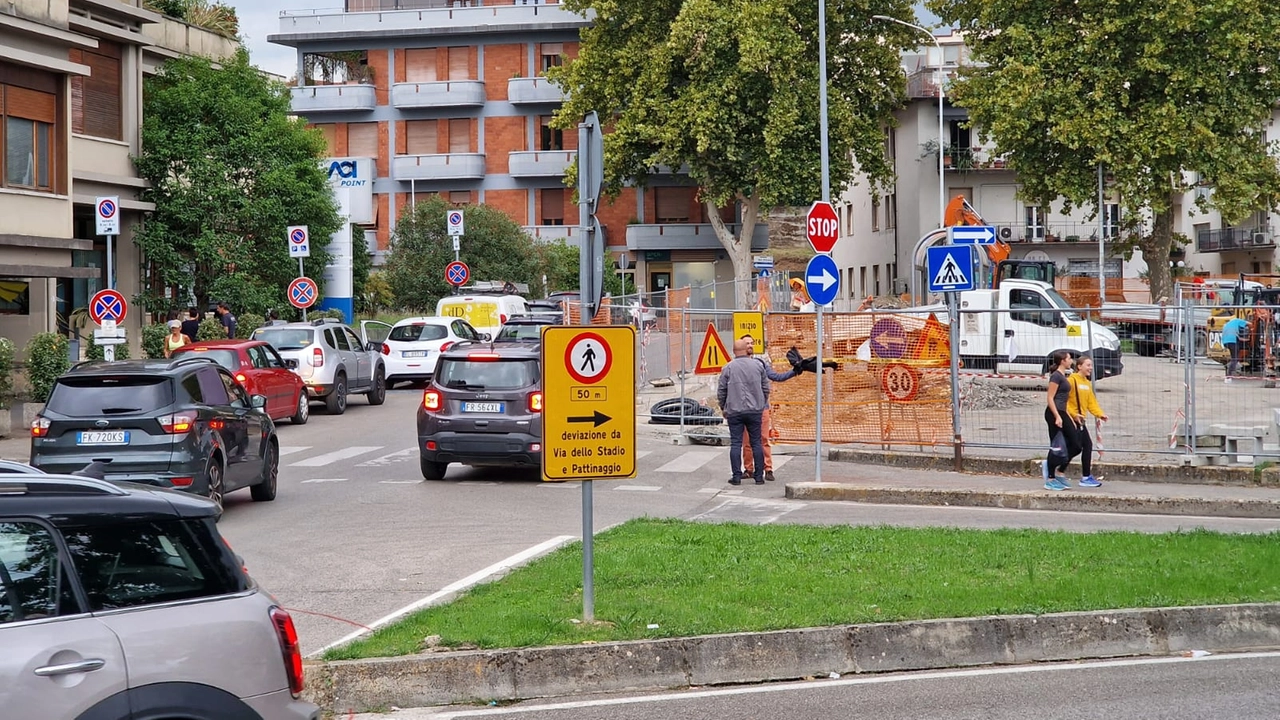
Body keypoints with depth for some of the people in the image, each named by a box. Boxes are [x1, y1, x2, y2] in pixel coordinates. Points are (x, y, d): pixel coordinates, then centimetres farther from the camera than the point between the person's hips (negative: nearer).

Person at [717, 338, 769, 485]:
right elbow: (766, 388, 9)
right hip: (755, 411, 2)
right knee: (756, 442, 7)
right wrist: (761, 404, 22)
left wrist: (723, 408, 16)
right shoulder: (758, 366, 2)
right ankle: (759, 476, 8)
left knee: (735, 443, 2)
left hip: (734, 411, -1)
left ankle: (736, 477, 0)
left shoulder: (728, 368, -2)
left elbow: (721, 391, 1)